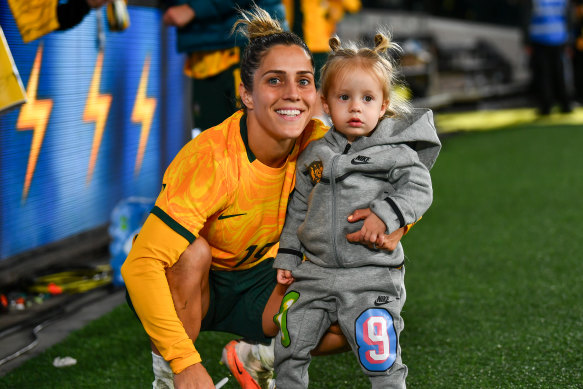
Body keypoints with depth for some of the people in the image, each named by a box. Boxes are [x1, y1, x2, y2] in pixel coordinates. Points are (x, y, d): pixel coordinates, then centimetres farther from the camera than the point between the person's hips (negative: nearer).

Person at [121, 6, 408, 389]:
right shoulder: (211, 159, -33)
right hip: (183, 285, -3)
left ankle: (256, 358, 9)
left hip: (255, 279, 4)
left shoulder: (316, 145, -18)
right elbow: (140, 264, -37)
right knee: (193, 249, -36)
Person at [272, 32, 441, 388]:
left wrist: (385, 214, -25)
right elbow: (298, 208, 17)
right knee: (289, 348, 10)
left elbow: (419, 190, -10)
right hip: (314, 274, 4)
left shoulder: (395, 150, -3)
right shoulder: (313, 155, 10)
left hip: (371, 276, -4)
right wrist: (288, 256, 15)